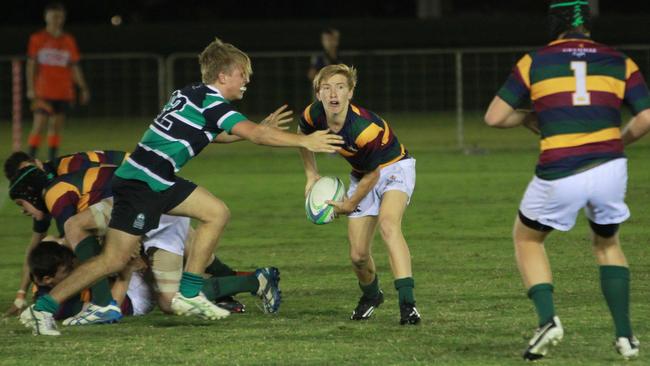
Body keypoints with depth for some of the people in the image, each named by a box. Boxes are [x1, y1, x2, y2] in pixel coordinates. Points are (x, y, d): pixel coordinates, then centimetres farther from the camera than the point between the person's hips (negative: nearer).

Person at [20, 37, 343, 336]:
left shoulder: (193, 94, 17)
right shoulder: (211, 103, -10)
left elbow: (213, 133, 35)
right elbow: (254, 135, -19)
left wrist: (260, 129, 30)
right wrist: (305, 142, -13)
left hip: (159, 181, 10)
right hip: (142, 184, -10)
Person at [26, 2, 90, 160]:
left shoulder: (69, 40, 9)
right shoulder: (37, 39, 1)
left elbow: (75, 67, 12)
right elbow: (31, 65, 0)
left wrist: (83, 89, 7)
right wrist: (30, 89, -8)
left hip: (63, 92, 3)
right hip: (43, 93, -3)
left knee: (56, 127, 5)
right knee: (38, 126, -10)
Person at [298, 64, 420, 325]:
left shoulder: (366, 129, -35)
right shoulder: (314, 115, -18)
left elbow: (372, 174, -20)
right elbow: (303, 136, 9)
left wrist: (350, 204, -7)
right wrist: (311, 174, 7)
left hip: (394, 168, -6)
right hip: (362, 175, 6)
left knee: (388, 224, -35)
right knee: (358, 255, 2)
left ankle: (407, 303, -43)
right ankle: (371, 295, 36)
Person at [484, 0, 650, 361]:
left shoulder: (534, 62, 6)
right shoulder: (619, 62, 9)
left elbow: (494, 117, 4)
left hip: (559, 175, -2)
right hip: (610, 168, 2)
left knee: (526, 237, 24)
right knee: (607, 243, 28)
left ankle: (547, 319, 3)